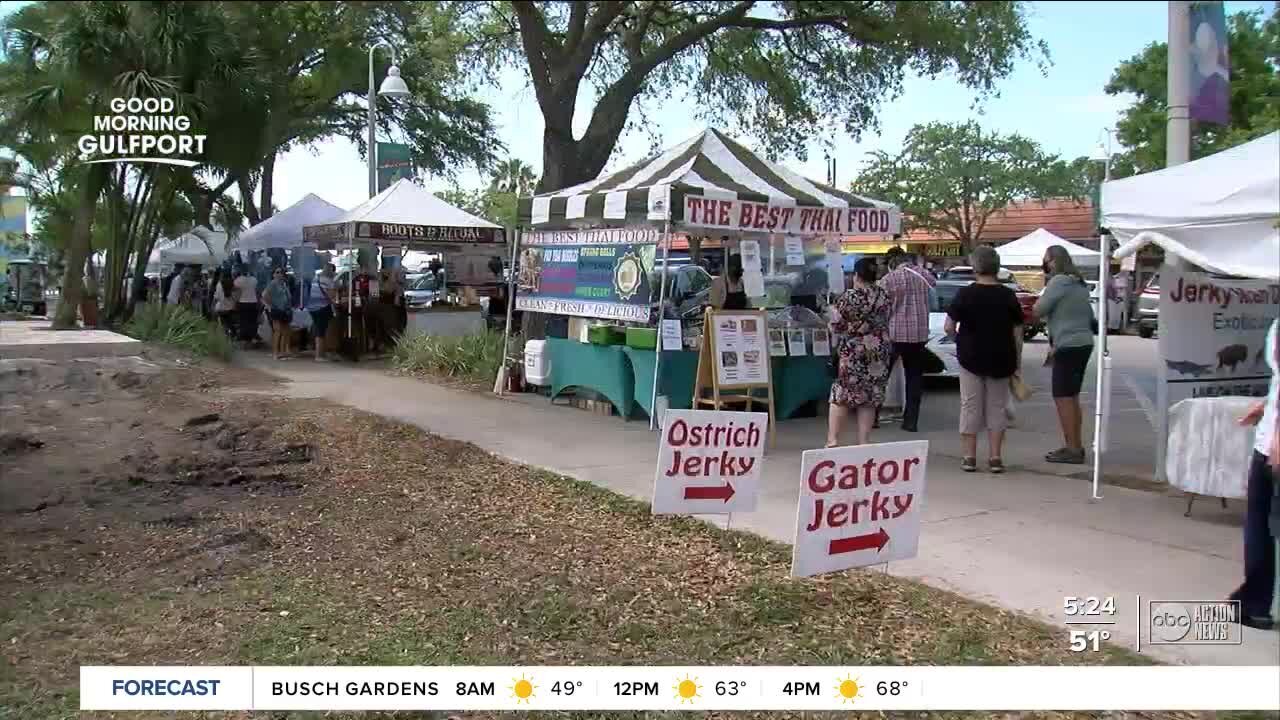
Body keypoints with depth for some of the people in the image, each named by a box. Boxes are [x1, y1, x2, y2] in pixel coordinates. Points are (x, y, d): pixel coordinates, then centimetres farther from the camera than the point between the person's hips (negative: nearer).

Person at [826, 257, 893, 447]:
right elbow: (885, 321, 12)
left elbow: (835, 325, -8)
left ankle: (832, 440, -1)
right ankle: (864, 441, 9)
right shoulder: (884, 296, 1)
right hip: (879, 352, 4)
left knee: (841, 396, 4)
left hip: (852, 352, -4)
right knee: (869, 399, 9)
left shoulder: (848, 297, -13)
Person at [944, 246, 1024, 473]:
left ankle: (969, 457, 8)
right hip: (1001, 360, 2)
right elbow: (1017, 331, -1)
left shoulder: (965, 294, -7)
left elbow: (949, 327, -8)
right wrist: (1017, 360, 6)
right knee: (996, 407, 10)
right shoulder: (1008, 295, -1)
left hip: (971, 358, -1)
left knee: (970, 406, 7)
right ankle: (995, 457, 10)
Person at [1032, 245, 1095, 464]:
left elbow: (1038, 311, -15)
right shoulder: (1079, 283, 16)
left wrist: (1045, 289, 1)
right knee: (1072, 397, 16)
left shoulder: (1058, 281, -13)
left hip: (1068, 346, -10)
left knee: (1063, 398, -6)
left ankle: (1072, 448, -6)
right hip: (1084, 343, 10)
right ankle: (1075, 446, 21)